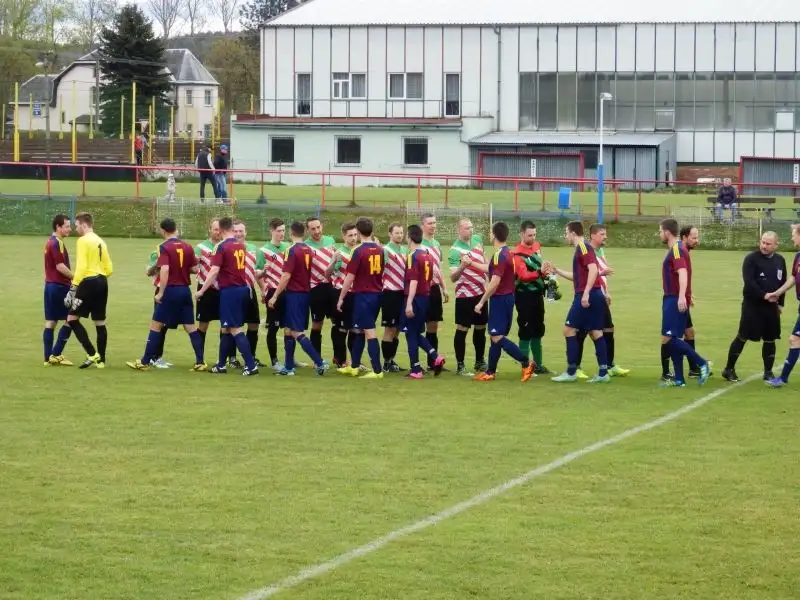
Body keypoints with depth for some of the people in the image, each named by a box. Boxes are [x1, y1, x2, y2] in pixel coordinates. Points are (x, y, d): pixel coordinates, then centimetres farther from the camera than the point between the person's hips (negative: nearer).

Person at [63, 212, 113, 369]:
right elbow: (109, 269, 15)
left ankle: (92, 354, -9)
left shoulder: (83, 241, -9)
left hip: (89, 284, -8)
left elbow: (81, 267, -18)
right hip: (102, 283, 8)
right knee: (100, 323, 11)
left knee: (72, 318, -2)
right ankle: (101, 360, 12)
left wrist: (73, 288, -17)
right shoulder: (100, 241, 15)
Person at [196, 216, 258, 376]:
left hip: (229, 291, -7)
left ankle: (251, 366, -10)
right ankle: (221, 365, 20)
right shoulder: (241, 246, 8)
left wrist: (202, 291, -14)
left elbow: (214, 271, -19)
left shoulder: (221, 247, -12)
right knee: (226, 328, 15)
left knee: (235, 329, -5)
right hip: (243, 289, 7)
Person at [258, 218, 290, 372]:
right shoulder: (264, 250, -4)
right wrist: (264, 290, -15)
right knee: (273, 328, 0)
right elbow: (259, 274, -6)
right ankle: (274, 361, 7)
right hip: (273, 292, -4)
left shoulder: (288, 248, 9)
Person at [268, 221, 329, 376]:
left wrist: (275, 296, -12)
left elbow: (286, 276, -17)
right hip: (306, 293, 8)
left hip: (294, 294, -8)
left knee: (296, 332, -7)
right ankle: (288, 367, 16)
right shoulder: (309, 250, 8)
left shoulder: (292, 250, -14)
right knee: (289, 330, 14)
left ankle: (320, 362, -15)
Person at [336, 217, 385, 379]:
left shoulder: (359, 251, -14)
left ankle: (377, 371, -7)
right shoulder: (379, 250, 5)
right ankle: (354, 366, 26)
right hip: (377, 294, 7)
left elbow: (350, 277, -13)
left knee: (370, 332, -6)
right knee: (359, 330, 18)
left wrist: (341, 298, -6)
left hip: (363, 294, -7)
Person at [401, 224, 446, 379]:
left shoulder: (413, 256, -15)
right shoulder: (427, 255, 10)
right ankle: (436, 357, 2)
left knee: (411, 334, 1)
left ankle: (415, 370, 2)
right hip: (426, 297, 8)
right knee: (417, 334, 17)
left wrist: (409, 304, -23)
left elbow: (413, 281, -21)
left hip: (415, 298, -8)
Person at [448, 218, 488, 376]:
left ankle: (480, 363, 27)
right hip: (465, 295, -7)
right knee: (462, 329, -3)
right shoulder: (455, 250, -18)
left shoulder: (477, 239, 2)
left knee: (481, 328, 14)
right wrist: (462, 266, -41)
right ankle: (460, 366, 2)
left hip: (481, 292, 7)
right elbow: (453, 277, -23)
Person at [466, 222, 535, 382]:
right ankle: (491, 372, 20)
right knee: (495, 335, 15)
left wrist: (481, 302, -18)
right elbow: (490, 269, 29)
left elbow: (494, 282, -23)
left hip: (500, 299, -10)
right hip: (507, 297, 10)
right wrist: (471, 263, 38)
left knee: (497, 336, -9)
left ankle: (526, 362, -13)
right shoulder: (506, 253, 12)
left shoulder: (499, 255, -19)